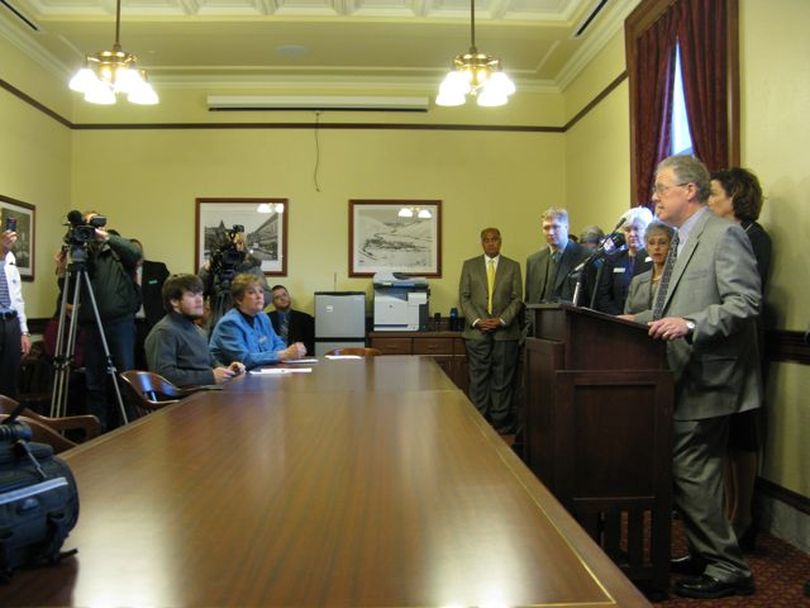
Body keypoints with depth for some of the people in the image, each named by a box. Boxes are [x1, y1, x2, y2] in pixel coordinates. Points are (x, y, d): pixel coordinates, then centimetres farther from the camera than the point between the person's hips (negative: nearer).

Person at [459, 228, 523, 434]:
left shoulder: (513, 267, 9)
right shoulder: (469, 265, 10)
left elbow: (517, 298, 4)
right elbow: (464, 297, 5)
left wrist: (502, 320, -9)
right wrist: (476, 321, -8)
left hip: (505, 331, 0)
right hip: (477, 331, 0)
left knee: (502, 378, 2)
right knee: (478, 378, 1)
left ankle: (499, 421, 11)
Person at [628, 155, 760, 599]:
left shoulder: (724, 235, -13)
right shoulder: (682, 241, 17)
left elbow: (745, 302, -21)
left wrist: (690, 325, -31)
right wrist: (638, 320, 12)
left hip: (708, 377, -10)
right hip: (688, 376, 10)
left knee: (689, 470, -7)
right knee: (694, 470, 17)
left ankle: (727, 568, 6)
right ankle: (706, 554, 31)